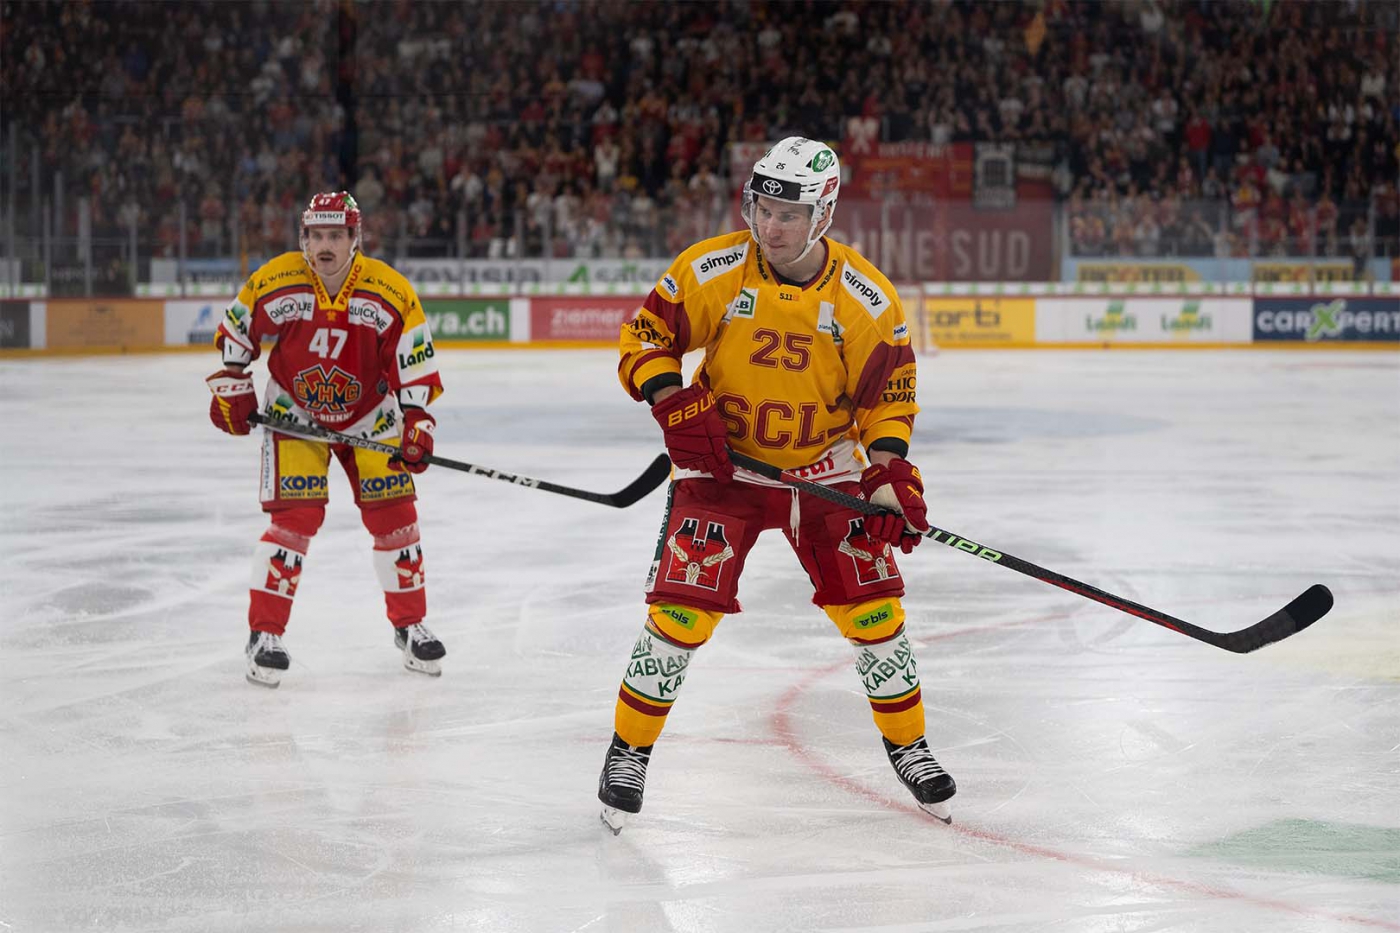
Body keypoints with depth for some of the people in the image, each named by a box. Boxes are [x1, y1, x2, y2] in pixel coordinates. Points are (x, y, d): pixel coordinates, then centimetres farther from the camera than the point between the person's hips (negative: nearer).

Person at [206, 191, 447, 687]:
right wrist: (232, 388, -4)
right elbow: (234, 331, -1)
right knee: (295, 517, -13)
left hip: (369, 415, 2)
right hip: (294, 415, -2)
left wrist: (416, 421, -21)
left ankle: (410, 625, 18)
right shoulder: (273, 284, -18)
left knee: (394, 513, 0)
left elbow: (416, 365, -13)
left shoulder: (391, 293, -18)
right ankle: (264, 634, -4)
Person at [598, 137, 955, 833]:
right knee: (683, 610, -11)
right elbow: (645, 338, -6)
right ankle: (628, 752, 6)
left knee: (871, 605, -1)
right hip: (722, 462, -1)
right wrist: (676, 403, -23)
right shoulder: (710, 272, -14)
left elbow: (888, 391, -4)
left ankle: (908, 747, 20)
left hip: (825, 467, 1)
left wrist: (890, 472, -17)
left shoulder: (865, 297, -11)